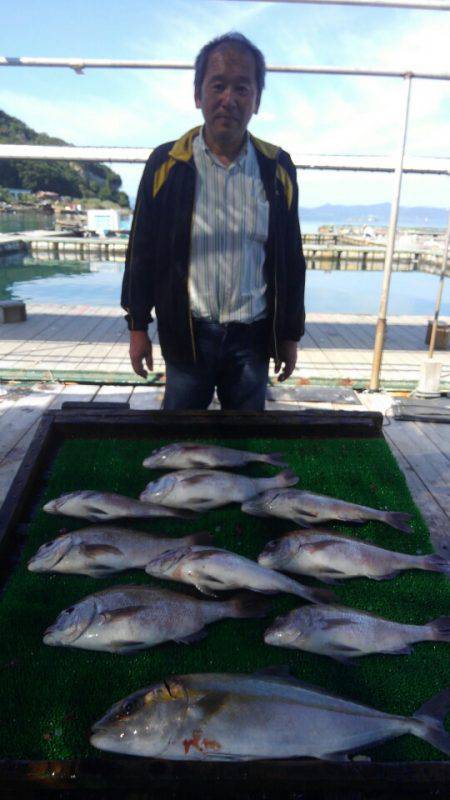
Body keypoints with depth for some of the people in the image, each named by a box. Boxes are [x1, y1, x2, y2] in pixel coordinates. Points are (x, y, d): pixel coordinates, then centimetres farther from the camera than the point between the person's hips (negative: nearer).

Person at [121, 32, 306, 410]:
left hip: (253, 336, 1)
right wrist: (137, 326, 4)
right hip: (187, 333, -1)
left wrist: (290, 335, 7)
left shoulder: (278, 168, 1)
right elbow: (142, 251, 2)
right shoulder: (166, 164, -3)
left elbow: (291, 258, 6)